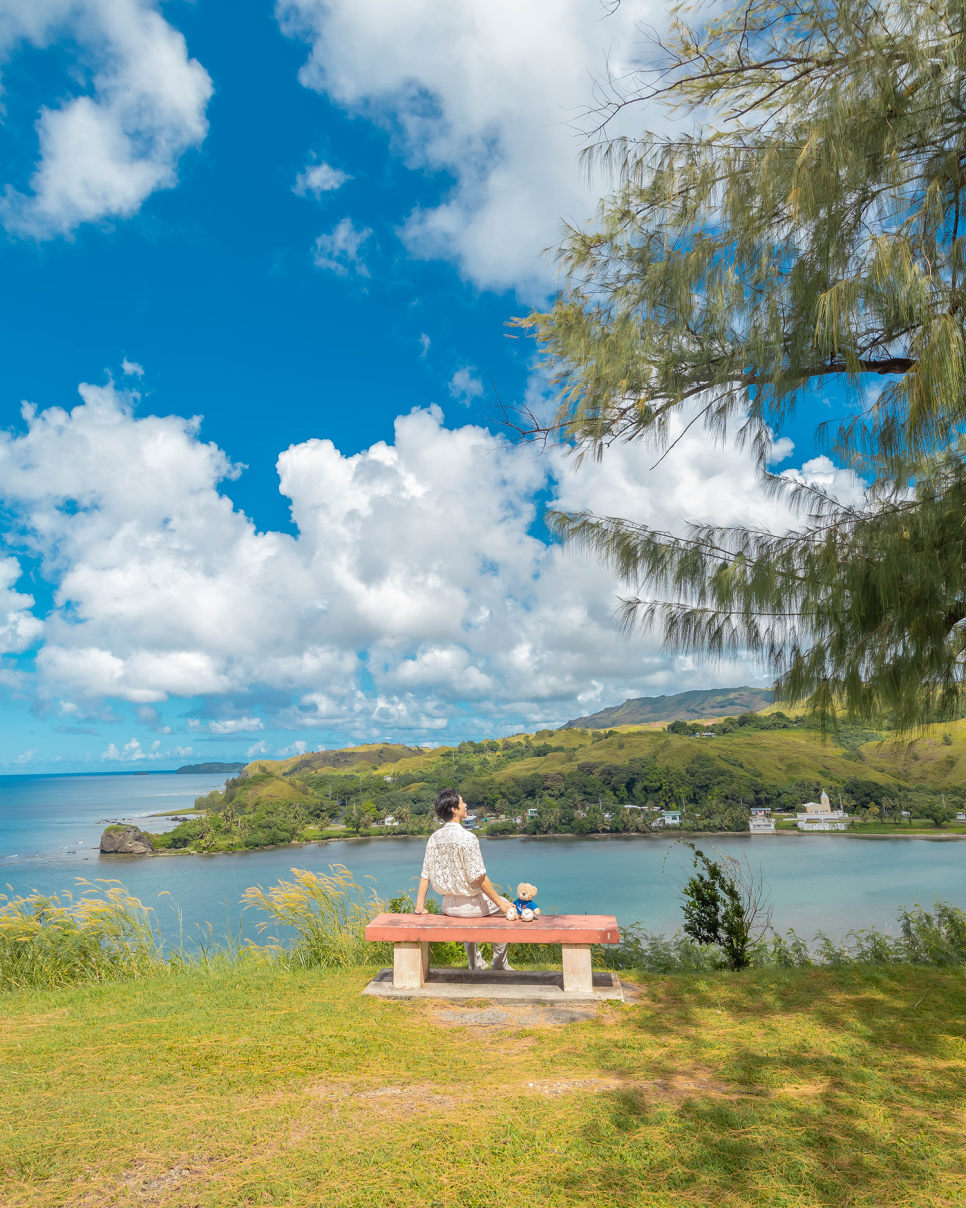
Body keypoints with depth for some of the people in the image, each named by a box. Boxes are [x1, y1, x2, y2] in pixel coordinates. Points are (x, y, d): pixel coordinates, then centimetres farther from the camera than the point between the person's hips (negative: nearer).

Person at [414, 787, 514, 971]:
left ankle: (476, 964, 47)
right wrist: (500, 902, -12)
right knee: (505, 906, 21)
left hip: (448, 906, 6)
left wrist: (420, 906, 7)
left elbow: (425, 874, -1)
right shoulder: (467, 837, -23)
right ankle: (499, 964, 31)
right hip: (471, 905, -6)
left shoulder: (434, 839, -3)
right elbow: (478, 877, -21)